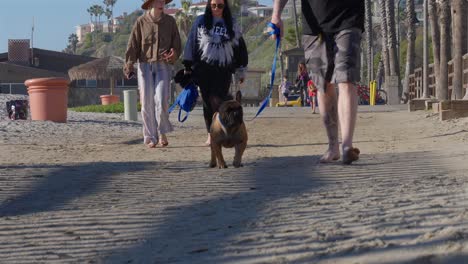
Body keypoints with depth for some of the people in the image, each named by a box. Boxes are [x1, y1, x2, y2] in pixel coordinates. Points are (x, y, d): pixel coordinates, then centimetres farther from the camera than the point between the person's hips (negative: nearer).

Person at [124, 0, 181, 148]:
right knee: (147, 103, 0)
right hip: (145, 65, 0)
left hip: (163, 66, 0)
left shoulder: (170, 21, 8)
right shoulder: (141, 22, 4)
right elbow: (133, 45, 3)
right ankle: (150, 137, 7)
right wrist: (129, 65, -5)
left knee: (161, 101, -12)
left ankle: (162, 133, 7)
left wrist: (173, 55, -10)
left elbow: (177, 45, 12)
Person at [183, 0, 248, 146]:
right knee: (208, 102, 3)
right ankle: (211, 135, 11)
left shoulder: (231, 24, 9)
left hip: (224, 69, -1)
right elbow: (192, 44, 6)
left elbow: (240, 47, 12)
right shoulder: (200, 22, 6)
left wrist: (241, 71, 11)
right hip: (204, 68, 1)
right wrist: (188, 67, 0)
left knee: (217, 100, -15)